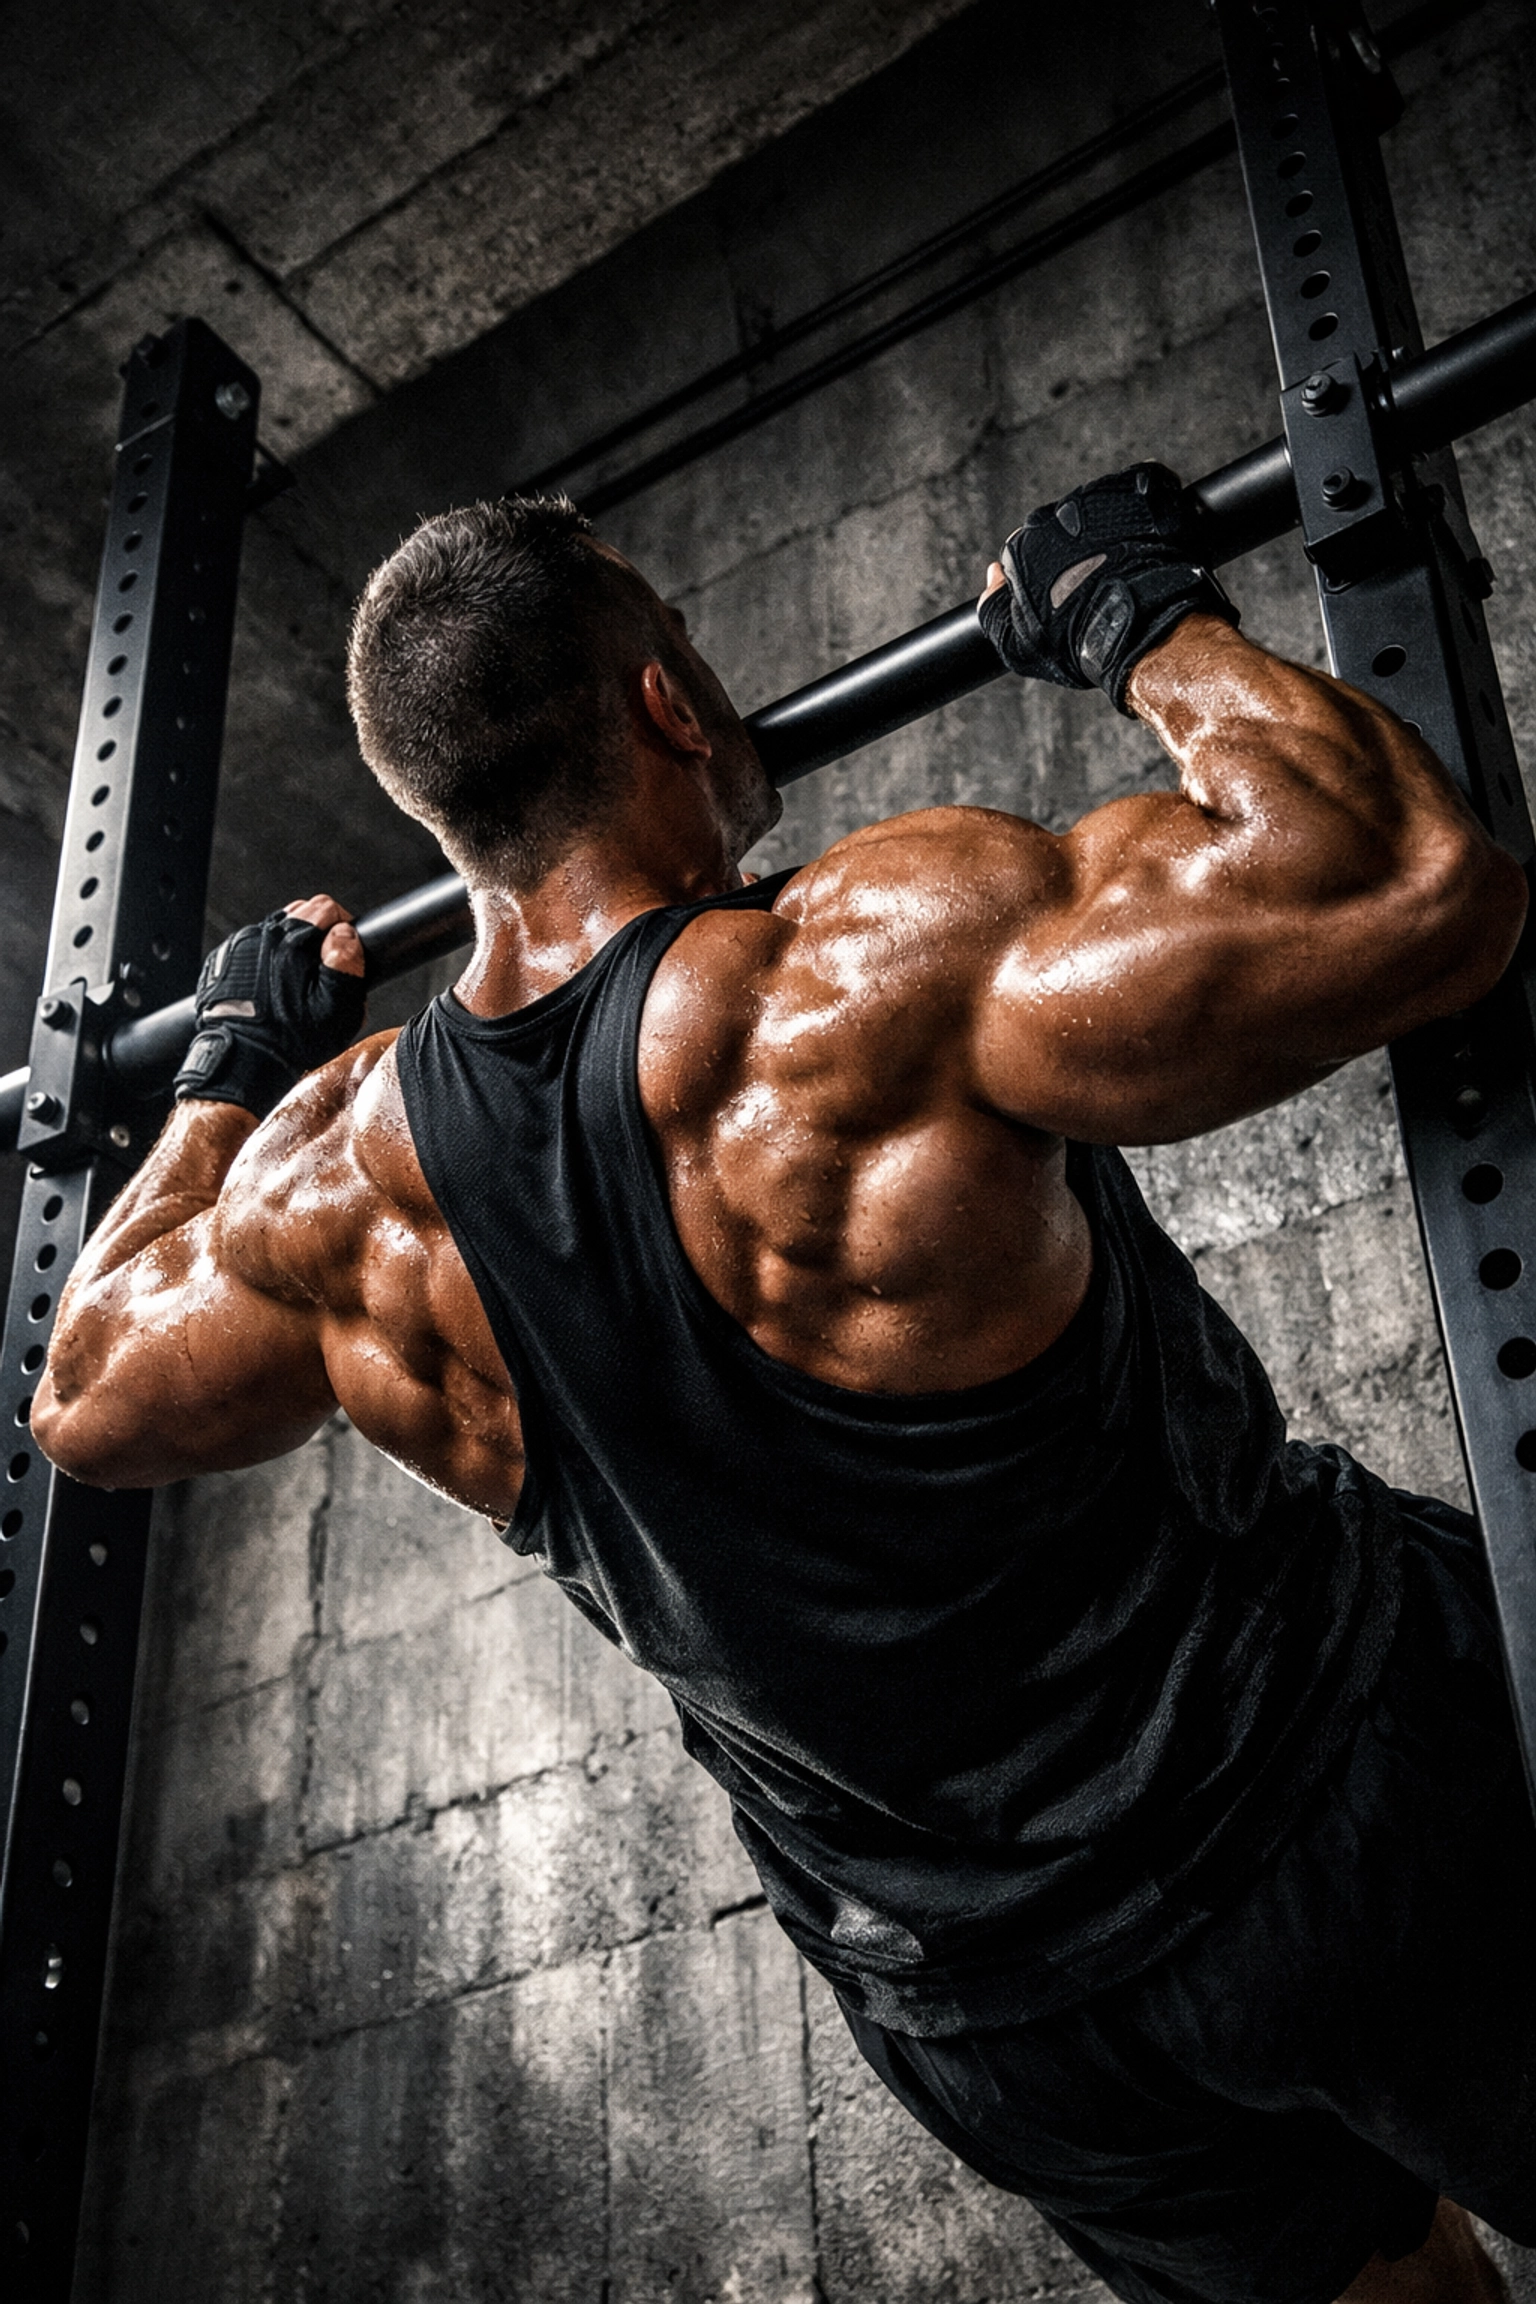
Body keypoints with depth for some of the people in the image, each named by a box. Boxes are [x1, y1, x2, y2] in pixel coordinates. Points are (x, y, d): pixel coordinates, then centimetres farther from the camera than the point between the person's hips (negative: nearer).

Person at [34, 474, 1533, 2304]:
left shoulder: (342, 1188, -7)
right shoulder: (866, 971, -26)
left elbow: (90, 1401, 13)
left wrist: (228, 1070, 24)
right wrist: (1152, 627, -15)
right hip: (1333, 1808, -5)